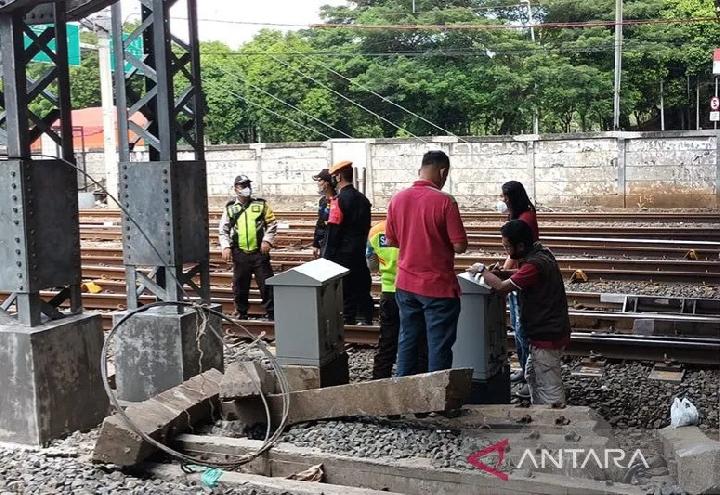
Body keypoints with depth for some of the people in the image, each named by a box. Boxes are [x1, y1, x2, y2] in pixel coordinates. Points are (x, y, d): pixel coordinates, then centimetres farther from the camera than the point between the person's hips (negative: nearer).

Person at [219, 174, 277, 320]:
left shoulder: (261, 204, 4)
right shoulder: (230, 208, 7)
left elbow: (272, 224, 6)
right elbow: (223, 230, 9)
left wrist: (267, 240, -7)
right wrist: (226, 247, -3)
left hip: (259, 252, -1)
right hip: (239, 253, 1)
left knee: (266, 284, -1)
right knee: (240, 286, 9)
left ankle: (271, 313, 7)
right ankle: (241, 314, 22)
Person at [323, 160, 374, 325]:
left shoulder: (339, 200, -14)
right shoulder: (363, 199, 9)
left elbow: (333, 231, -15)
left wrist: (327, 256, -11)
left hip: (343, 256, -7)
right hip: (361, 254, 7)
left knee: (346, 295, -2)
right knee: (363, 291, 13)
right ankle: (368, 322, 19)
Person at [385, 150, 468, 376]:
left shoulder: (398, 199, 1)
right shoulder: (444, 201, -15)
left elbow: (390, 241, 10)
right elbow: (460, 246, -15)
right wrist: (442, 239, 5)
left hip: (405, 284, 5)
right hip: (438, 286, -5)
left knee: (407, 340, 16)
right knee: (439, 346, 4)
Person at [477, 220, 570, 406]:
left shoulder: (535, 264, -26)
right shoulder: (540, 252, 4)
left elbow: (502, 287, -26)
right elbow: (522, 276, 21)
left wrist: (482, 270, -9)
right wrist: (501, 273, 3)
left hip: (547, 335, -10)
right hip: (546, 330, 10)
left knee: (549, 387, -2)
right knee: (532, 376, 24)